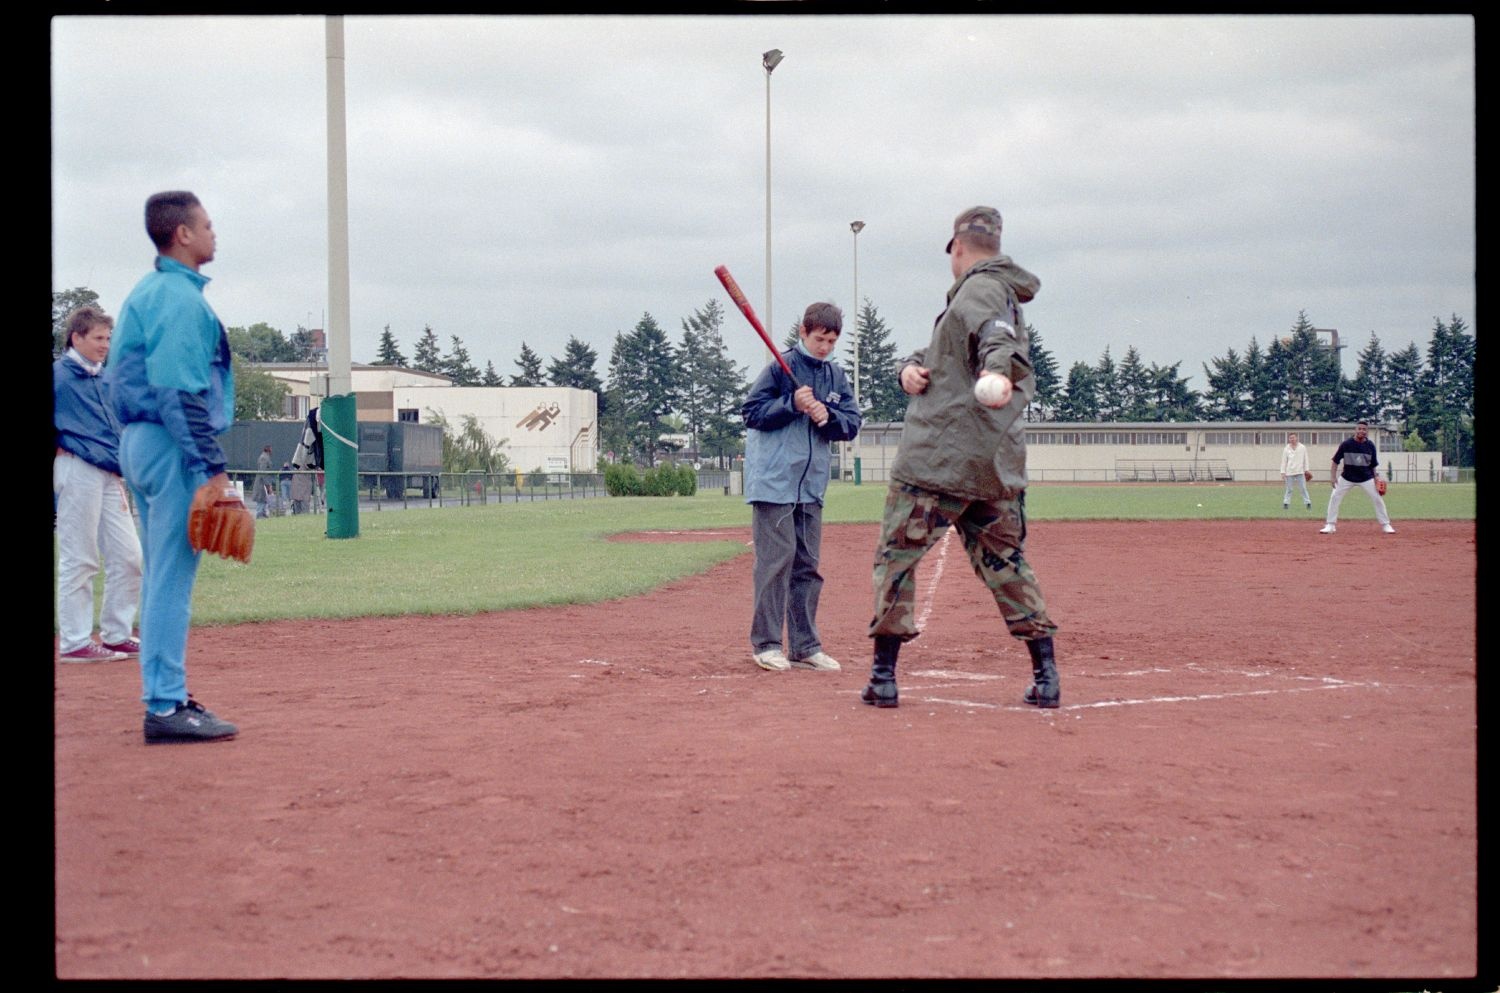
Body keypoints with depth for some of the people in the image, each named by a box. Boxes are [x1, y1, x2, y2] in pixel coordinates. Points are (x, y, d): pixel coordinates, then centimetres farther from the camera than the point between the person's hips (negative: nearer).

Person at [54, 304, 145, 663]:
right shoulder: (58, 374, -5)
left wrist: (121, 473, 14)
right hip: (77, 472, -8)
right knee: (79, 561, -3)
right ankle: (74, 643, 3)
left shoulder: (105, 380, 18)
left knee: (129, 558, 6)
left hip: (109, 476, 8)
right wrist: (57, 445, -7)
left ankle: (116, 635, 15)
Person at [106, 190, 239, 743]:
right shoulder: (180, 298, -13)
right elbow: (181, 392, -21)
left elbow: (121, 379, 20)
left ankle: (164, 697, 19)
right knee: (172, 579, -8)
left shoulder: (144, 294, 17)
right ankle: (165, 707, -7)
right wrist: (212, 466, -21)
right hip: (173, 447, -10)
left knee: (163, 578, 14)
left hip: (138, 442, 10)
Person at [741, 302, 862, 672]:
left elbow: (852, 423, 7)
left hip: (811, 485, 6)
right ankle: (766, 644, -2)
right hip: (774, 480, -6)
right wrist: (792, 403, -19)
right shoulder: (781, 367, -5)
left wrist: (828, 415, -12)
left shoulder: (836, 376, 11)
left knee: (807, 565, 8)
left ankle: (805, 646, 14)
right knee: (776, 559, -8)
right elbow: (752, 412, -7)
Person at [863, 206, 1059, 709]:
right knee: (1005, 561, 14)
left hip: (940, 455, -9)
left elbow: (995, 331, -30)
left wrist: (997, 368, -51)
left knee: (897, 554, 1)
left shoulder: (981, 287, -7)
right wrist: (911, 366, 0)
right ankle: (1046, 675, 9)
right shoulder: (1006, 296, 24)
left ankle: (884, 674, 0)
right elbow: (942, 357, 22)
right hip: (999, 460, 9)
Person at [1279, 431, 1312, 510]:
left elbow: (1305, 459, 9)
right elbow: (1284, 461, 5)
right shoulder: (1286, 449, 5)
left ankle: (1308, 503, 0)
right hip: (1289, 473, 0)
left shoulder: (1302, 448, 5)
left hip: (1300, 472, 0)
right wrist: (1283, 472, 0)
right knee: (1289, 489, 2)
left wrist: (1306, 470, 4)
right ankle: (1286, 503, 7)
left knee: (1303, 488, -2)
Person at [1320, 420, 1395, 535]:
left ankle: (1385, 525, 8)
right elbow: (1336, 461, -3)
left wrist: (1377, 477, -7)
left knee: (1378, 499, -4)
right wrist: (1334, 477, -8)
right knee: (1334, 497, -8)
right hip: (1347, 477, -1)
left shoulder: (1370, 445, -6)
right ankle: (1330, 525, 3)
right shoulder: (1346, 444, -11)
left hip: (1366, 478, 1)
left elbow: (1374, 464, 4)